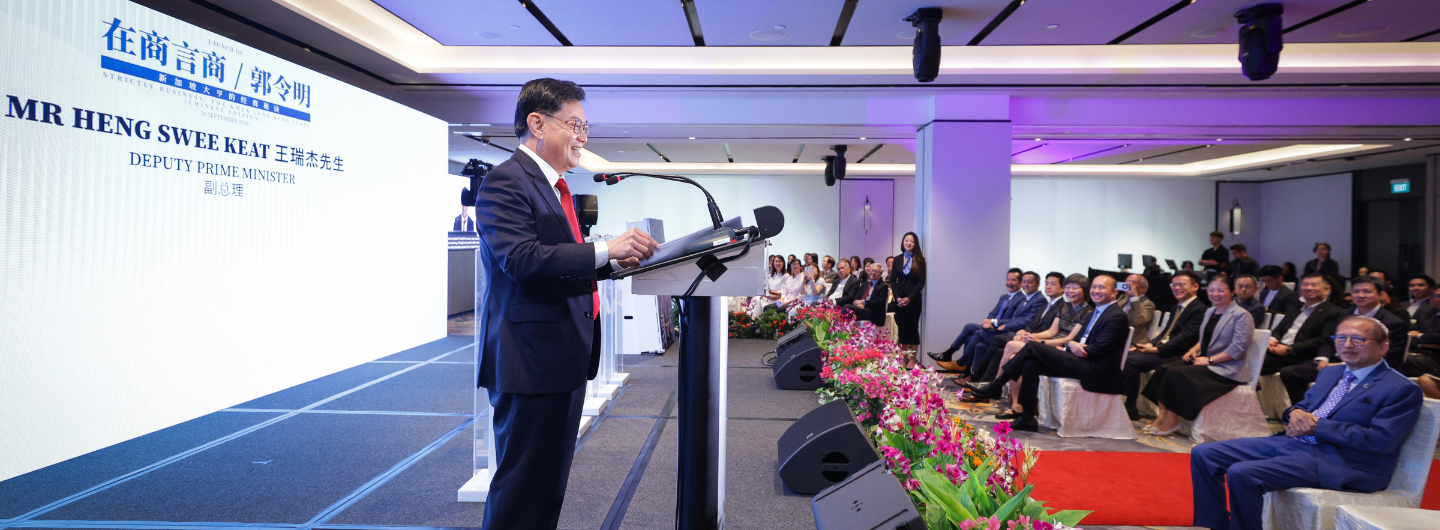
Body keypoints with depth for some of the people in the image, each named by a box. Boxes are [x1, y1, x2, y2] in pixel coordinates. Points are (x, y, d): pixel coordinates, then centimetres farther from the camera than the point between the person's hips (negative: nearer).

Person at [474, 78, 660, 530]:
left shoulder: (556, 187, 19)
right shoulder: (505, 182, -12)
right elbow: (522, 258, -25)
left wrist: (616, 262, 7)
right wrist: (606, 249, -27)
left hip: (566, 357, 10)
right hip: (532, 360, -10)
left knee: (552, 481, 18)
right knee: (522, 489, 0)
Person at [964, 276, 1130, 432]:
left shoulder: (1117, 316, -8)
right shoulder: (1096, 313, 23)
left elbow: (1100, 349, -17)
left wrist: (1074, 346, -7)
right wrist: (1072, 345, -1)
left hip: (1096, 372, -9)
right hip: (1083, 363, 9)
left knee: (1033, 348, -16)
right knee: (1030, 363, -7)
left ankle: (995, 386, -7)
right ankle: (1027, 419, -6)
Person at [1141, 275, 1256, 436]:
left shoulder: (1241, 315, -8)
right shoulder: (1210, 311, 17)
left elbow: (1238, 348, -17)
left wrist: (1210, 360, -19)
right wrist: (1194, 349, 5)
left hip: (1225, 368, -8)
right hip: (1203, 360, 8)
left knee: (1176, 373, -26)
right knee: (1164, 368, -14)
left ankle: (1172, 422, -17)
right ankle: (1162, 416, -18)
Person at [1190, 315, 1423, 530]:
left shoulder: (1402, 390, -3)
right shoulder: (1330, 373, 20)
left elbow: (1382, 440, -14)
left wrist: (1316, 425, -13)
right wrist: (1296, 413, -2)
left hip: (1335, 462, -8)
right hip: (1291, 441, 8)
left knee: (1242, 473, -31)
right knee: (1204, 454, -6)